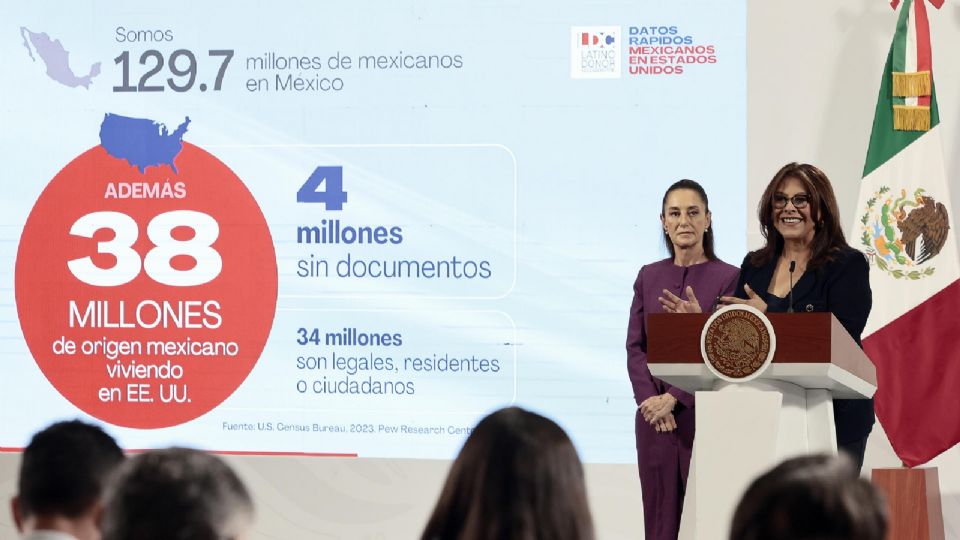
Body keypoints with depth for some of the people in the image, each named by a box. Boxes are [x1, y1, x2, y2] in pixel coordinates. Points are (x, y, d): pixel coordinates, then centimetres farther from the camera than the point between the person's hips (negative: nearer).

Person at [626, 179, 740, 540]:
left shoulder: (728, 278, -3)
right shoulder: (649, 277, 10)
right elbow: (636, 347, 7)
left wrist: (675, 398, -14)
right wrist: (650, 399, -9)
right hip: (655, 417, 4)